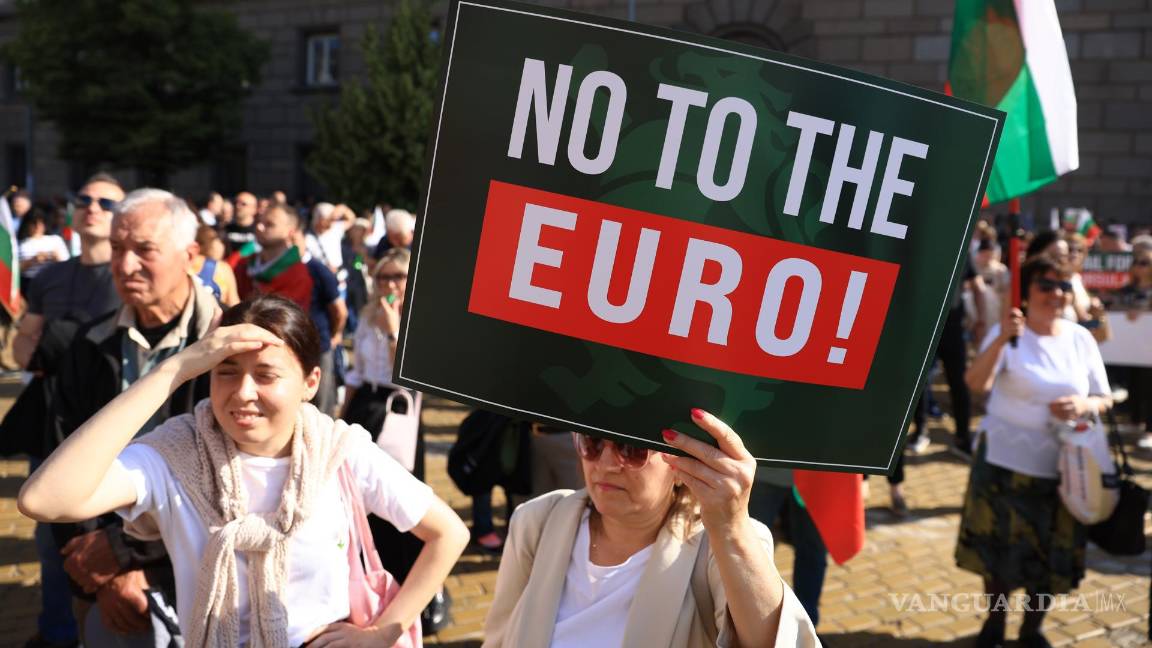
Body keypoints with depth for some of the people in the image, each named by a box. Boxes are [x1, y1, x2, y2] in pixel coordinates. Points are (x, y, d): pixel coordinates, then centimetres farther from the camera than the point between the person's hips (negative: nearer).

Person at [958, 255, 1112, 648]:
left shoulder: (1082, 339, 1)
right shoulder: (1008, 332, -10)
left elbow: (1105, 399, 7)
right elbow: (976, 384, -25)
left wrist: (1084, 405, -16)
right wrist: (1001, 340, -40)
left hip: (1061, 467, 3)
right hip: (1005, 461, -3)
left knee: (1049, 557, 11)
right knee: (998, 549, 10)